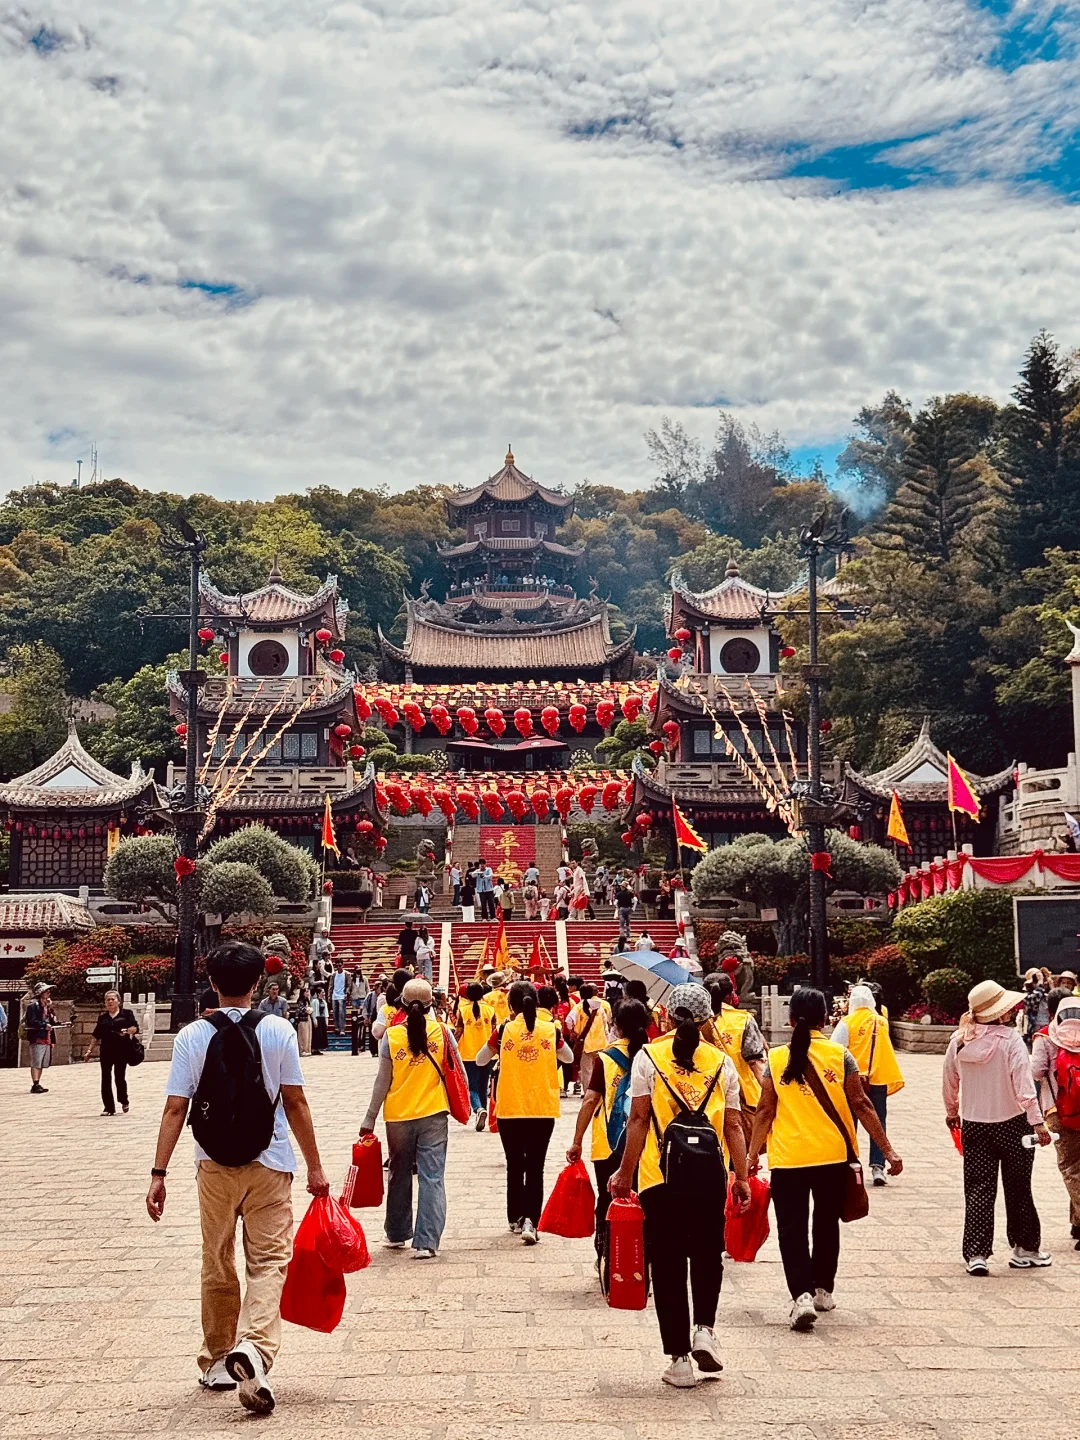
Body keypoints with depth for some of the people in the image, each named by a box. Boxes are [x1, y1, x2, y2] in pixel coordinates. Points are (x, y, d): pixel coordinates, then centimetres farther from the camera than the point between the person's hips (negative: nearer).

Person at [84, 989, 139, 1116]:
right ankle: (109, 1107, 4)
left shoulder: (126, 1013, 5)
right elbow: (96, 1035, 16)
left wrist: (128, 1030, -22)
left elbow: (135, 1028, -2)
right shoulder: (102, 1017, 14)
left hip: (122, 1050, -3)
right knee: (106, 1078, -2)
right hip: (106, 1050, 3)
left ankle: (124, 1102, 25)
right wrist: (89, 1050, 13)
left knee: (120, 1077, 0)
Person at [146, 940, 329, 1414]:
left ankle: (217, 1362, 26)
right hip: (269, 1163, -1)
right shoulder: (279, 1031, -6)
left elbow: (175, 1108, -7)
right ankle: (253, 1346, -22)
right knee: (269, 1260, 2)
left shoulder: (192, 1036, -4)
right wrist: (314, 1166, 3)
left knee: (217, 1265, 16)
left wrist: (159, 1173, -3)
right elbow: (295, 1103, -4)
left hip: (214, 1166, 2)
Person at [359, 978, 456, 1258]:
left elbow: (383, 1081, -3)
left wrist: (370, 1117, 4)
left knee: (400, 1175, 17)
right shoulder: (441, 1032, -5)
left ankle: (397, 1234, 29)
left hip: (398, 1115, 1)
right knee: (432, 1177, 0)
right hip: (433, 1114, -1)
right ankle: (426, 1242, -7)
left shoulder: (391, 1036, -5)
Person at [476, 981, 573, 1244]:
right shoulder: (550, 1029, -2)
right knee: (535, 1168, 3)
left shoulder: (504, 1030, -5)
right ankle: (530, 1220, -13)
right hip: (543, 1110, 0)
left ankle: (515, 1219, 26)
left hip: (510, 1110, 0)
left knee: (515, 1166, 15)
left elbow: (480, 1060, 9)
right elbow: (569, 1057, 16)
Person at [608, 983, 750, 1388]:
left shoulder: (648, 1056, -1)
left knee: (668, 1264, 6)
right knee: (707, 1255, 22)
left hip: (660, 1174, -1)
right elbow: (733, 1126, 3)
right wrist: (741, 1177, 9)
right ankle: (704, 1328, 6)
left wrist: (625, 1172, 1)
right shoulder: (721, 1062, 5)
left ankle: (679, 1358, 9)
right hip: (709, 1172, 2)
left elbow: (639, 1119, -4)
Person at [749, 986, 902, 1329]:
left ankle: (802, 1295, -14)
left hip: (788, 1158, -1)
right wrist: (887, 1150, 2)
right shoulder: (840, 1055, -2)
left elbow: (765, 1111, 0)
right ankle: (823, 1291, 31)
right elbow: (860, 1105, -4)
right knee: (827, 1223, 20)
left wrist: (752, 1155, 8)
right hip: (833, 1155, 1)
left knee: (792, 1229, 2)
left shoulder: (776, 1058, -1)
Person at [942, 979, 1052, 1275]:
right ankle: (1024, 1249, 24)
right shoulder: (1010, 1038, -15)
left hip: (973, 1125, 3)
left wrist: (952, 1113, 26)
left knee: (978, 1189, 6)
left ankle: (976, 1254, 1)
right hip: (1011, 1123, -3)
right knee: (1017, 1189, 13)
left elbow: (949, 1082, 10)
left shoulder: (959, 1040, -2)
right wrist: (1037, 1122, -24)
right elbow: (1023, 1081, -23)